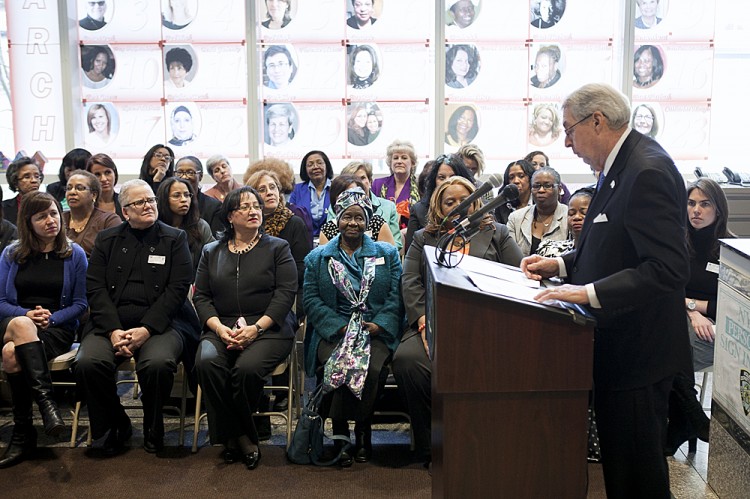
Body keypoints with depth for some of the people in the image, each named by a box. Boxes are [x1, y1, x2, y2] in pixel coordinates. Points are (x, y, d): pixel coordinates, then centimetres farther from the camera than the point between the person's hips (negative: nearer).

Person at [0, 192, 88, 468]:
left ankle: (23, 433, -26)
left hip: (58, 328, -2)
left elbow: (80, 303, 5)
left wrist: (51, 318, -12)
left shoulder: (74, 254, 7)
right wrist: (26, 315, -13)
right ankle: (46, 400, -42)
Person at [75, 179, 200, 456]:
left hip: (159, 322, -2)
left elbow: (177, 289, -2)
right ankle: (115, 429, -1)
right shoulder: (106, 240, 16)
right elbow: (95, 288, 5)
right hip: (111, 323, 2)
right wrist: (114, 330, -12)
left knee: (158, 363, -33)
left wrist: (146, 329, -15)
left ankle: (153, 430, -4)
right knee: (87, 364, -27)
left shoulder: (175, 239, 9)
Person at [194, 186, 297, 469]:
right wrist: (219, 327, -8)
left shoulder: (277, 248, 10)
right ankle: (244, 439, -17)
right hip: (222, 327, 3)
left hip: (268, 328, -3)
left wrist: (256, 328, -15)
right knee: (206, 362, -30)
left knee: (247, 368, -33)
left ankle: (234, 436, -6)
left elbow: (286, 293, -2)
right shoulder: (212, 252, 19)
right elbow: (201, 296, 11)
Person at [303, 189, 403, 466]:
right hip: (333, 331, 0)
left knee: (373, 369, -30)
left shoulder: (387, 254, 15)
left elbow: (396, 296, 6)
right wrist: (340, 327, -11)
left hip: (376, 331, 0)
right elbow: (311, 299, 3)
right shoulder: (317, 258, 14)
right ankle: (340, 434, -13)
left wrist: (380, 324, -12)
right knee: (336, 367, -31)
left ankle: (362, 431, -7)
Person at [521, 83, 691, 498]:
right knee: (615, 452, 21)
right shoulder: (619, 166, 9)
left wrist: (589, 293, -28)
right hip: (616, 342, 10)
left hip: (639, 350, -10)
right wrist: (560, 265, 7)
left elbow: (669, 269, -28)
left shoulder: (648, 172, -21)